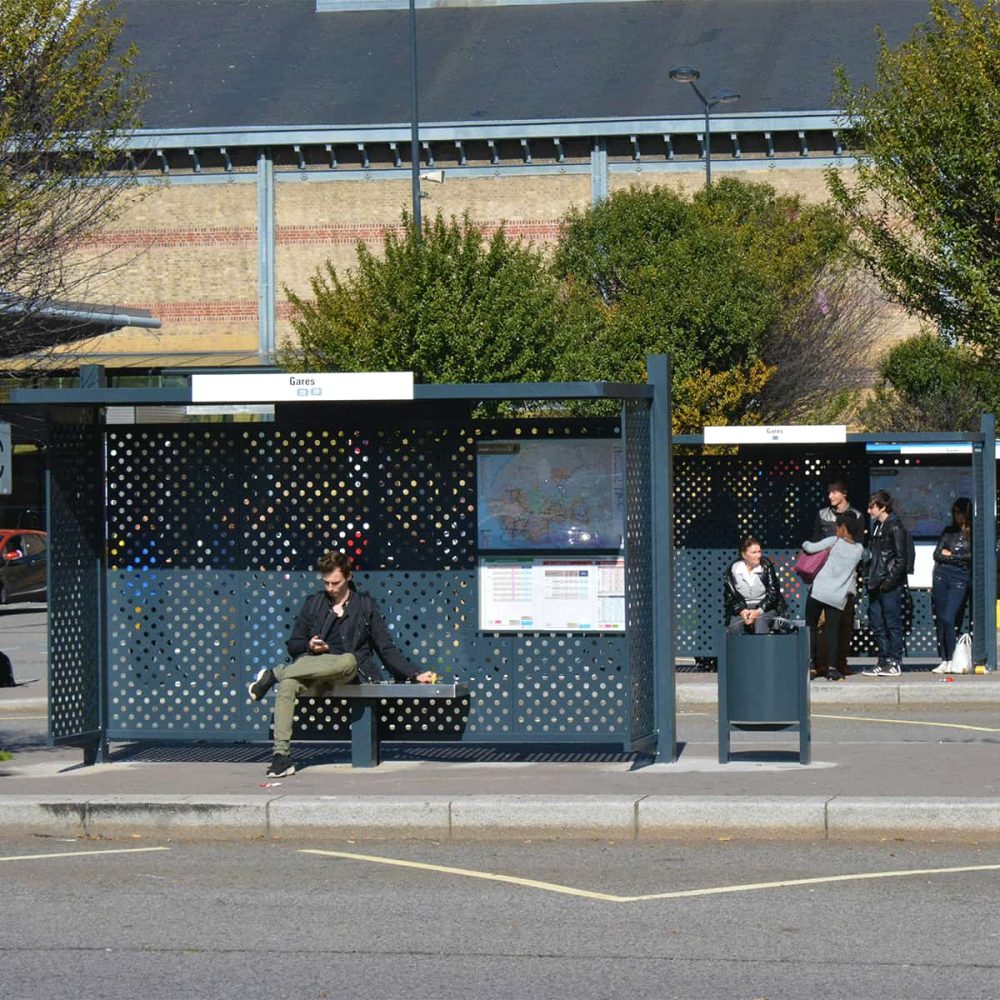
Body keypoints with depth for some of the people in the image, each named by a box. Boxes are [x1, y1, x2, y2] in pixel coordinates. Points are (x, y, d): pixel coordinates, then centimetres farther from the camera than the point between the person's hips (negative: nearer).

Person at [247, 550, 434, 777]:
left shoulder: (365, 606, 14)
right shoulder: (314, 603, 18)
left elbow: (386, 648, 15)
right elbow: (293, 645, 18)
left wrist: (414, 675, 5)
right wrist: (309, 646, -5)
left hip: (347, 673, -1)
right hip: (312, 665, 1)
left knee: (348, 661, -40)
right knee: (287, 686, -35)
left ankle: (274, 674, -24)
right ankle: (281, 755, -39)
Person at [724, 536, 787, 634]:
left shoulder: (766, 566, -2)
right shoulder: (733, 569, 2)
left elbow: (772, 593, -4)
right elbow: (730, 596, 2)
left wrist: (758, 611, -18)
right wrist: (742, 611, -17)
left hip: (764, 608, -1)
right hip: (742, 608, 1)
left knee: (760, 621, -33)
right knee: (735, 625, -28)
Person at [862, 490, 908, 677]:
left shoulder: (894, 527, -11)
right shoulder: (877, 526, 15)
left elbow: (901, 559, -14)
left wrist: (889, 581, -16)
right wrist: (869, 578, 12)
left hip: (889, 586, -9)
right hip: (876, 585, 9)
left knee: (892, 623, -3)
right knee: (876, 624, 11)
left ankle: (894, 663, 2)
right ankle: (884, 661, 18)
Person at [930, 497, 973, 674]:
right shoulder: (949, 531, 14)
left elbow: (971, 557, -11)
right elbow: (937, 554, 8)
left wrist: (950, 555, 0)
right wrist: (958, 558, -4)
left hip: (960, 580, -5)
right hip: (941, 576, 5)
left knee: (948, 619, -14)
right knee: (940, 620, 2)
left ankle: (952, 661, -8)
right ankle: (944, 660, 6)